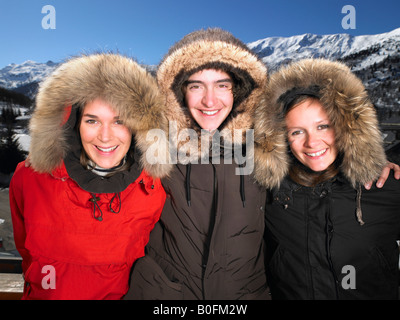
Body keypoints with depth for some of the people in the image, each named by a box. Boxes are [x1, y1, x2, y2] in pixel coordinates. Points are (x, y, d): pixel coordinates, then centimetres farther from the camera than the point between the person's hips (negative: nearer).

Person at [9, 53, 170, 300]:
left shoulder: (157, 190, -17)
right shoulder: (30, 180, -14)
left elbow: (147, 261, 0)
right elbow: (24, 245, 5)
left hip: (118, 295, -1)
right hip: (42, 294, 2)